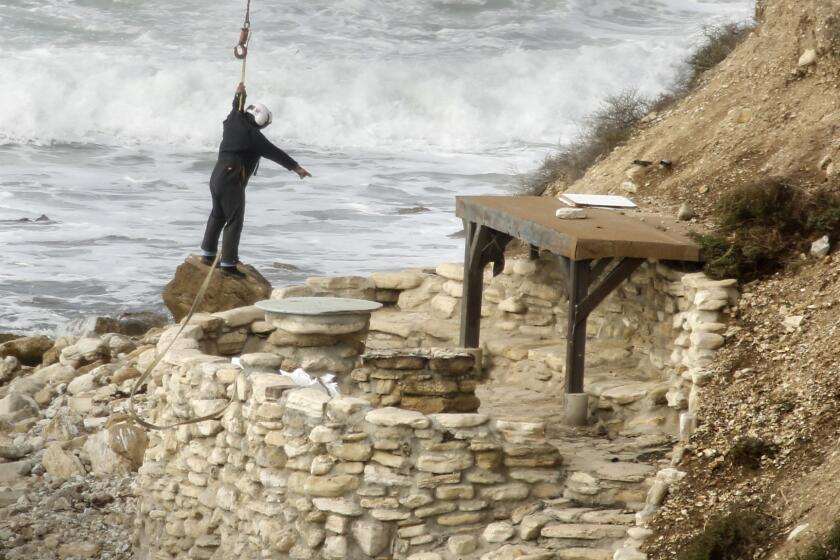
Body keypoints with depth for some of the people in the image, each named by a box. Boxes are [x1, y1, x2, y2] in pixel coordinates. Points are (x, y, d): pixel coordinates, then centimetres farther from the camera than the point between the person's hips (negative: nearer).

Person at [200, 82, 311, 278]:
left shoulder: (232, 123, 8)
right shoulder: (251, 134, -13)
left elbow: (237, 110, 34)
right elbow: (275, 152, -9)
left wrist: (239, 95, 44)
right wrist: (295, 167, -4)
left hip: (217, 176, 9)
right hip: (232, 181, -9)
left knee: (217, 216, 22)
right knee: (234, 222, -5)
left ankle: (207, 253, 29)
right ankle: (228, 263, -7)